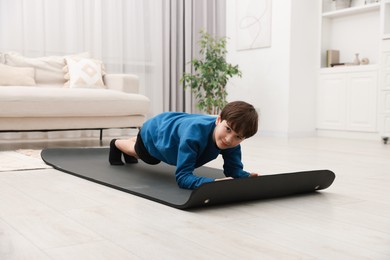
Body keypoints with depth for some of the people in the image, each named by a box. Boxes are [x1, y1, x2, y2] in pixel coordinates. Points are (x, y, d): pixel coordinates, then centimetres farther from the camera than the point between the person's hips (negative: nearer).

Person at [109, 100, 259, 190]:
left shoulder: (233, 140, -36)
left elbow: (234, 169, -28)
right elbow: (182, 177, -54)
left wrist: (248, 178, -50)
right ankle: (116, 144, 65)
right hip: (153, 131, -5)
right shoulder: (195, 133, -52)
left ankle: (135, 141, 74)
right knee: (137, 150, 32)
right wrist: (213, 182, -70)